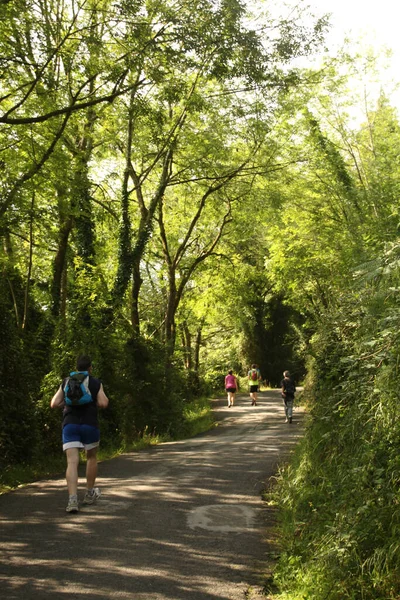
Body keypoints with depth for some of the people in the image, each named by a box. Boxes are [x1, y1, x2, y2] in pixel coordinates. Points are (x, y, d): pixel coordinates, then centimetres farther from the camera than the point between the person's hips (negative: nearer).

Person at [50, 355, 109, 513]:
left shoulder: (66, 382, 12)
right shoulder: (96, 383, 4)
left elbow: (54, 404, 8)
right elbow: (103, 403, -5)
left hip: (69, 424, 1)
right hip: (90, 424, -1)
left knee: (72, 462, -6)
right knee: (91, 457, 21)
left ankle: (72, 500, -21)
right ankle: (89, 494, 30)